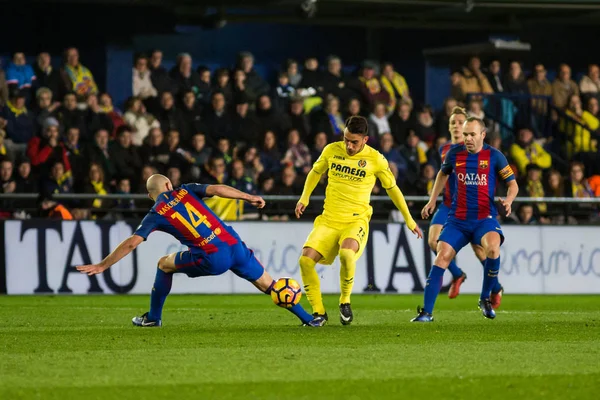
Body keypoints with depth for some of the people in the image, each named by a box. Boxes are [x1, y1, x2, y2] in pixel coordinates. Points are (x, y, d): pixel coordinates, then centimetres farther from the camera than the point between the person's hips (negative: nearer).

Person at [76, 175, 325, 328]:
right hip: (234, 245, 4)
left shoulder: (157, 215, 6)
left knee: (164, 264, 18)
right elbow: (216, 189, 0)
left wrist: (102, 266, 3)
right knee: (266, 284, 16)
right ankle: (308, 318, 15)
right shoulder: (185, 191, 15)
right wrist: (250, 198, 6)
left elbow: (131, 243, -1)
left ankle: (153, 317, 25)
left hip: (212, 259, -3)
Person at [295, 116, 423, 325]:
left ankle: (345, 301, -8)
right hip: (329, 219, 3)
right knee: (306, 259, -17)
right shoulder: (332, 150, 2)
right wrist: (304, 198, 9)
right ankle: (318, 311, 1)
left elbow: (392, 188, 9)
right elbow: (315, 172, 22)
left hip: (356, 220, -3)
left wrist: (409, 221, 13)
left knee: (346, 254, -34)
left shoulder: (376, 159, -4)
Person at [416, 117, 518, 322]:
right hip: (458, 219, 3)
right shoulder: (455, 153, 4)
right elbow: (443, 174, 25)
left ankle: (485, 299, -8)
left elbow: (512, 183, 4)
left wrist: (508, 200, -17)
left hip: (484, 218, -3)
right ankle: (426, 311, -8)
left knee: (493, 247, -32)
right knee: (442, 256, -14)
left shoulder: (494, 156, -3)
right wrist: (432, 201, 20)